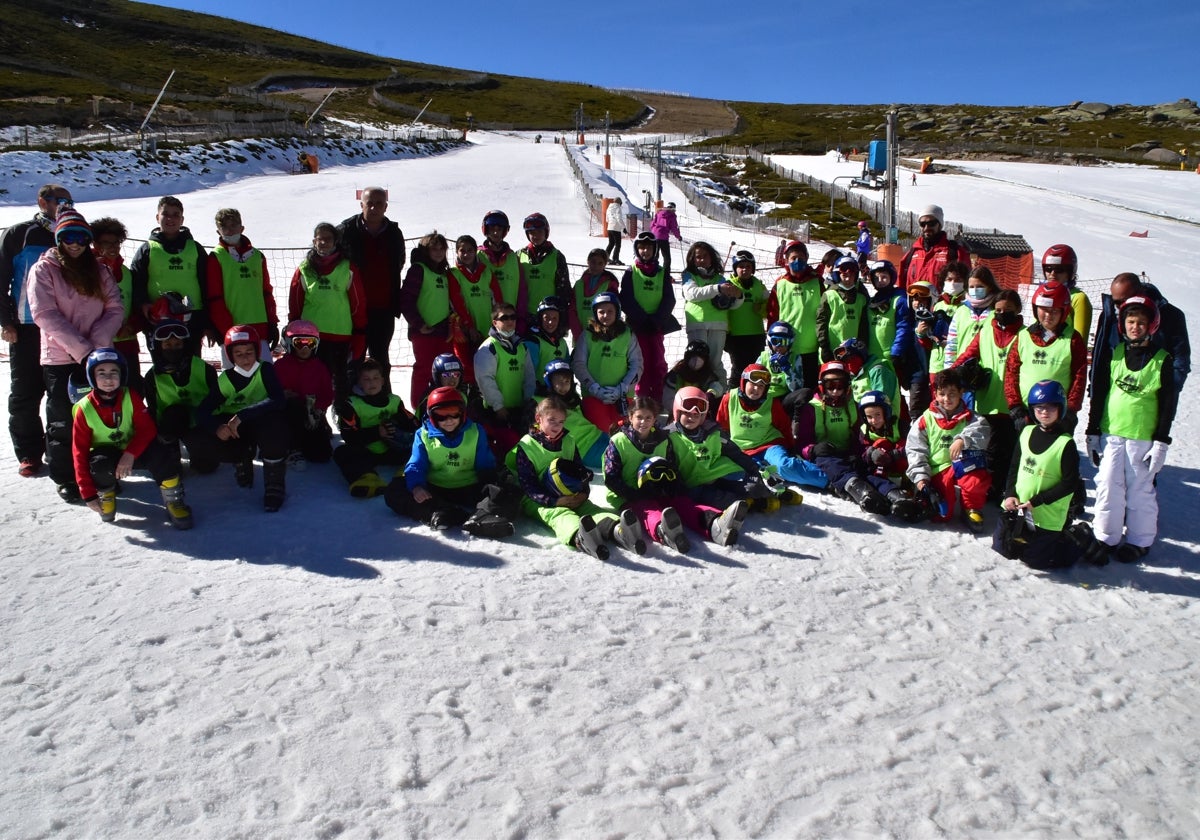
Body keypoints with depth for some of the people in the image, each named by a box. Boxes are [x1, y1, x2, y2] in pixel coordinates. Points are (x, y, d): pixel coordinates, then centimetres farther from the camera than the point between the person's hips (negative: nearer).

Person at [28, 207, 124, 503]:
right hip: (60, 360, -3)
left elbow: (115, 310, 1)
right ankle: (65, 479, 16)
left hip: (97, 356, 3)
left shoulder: (99, 271, 9)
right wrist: (82, 348, -18)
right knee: (62, 422, 4)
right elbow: (45, 315, -11)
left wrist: (96, 344, -14)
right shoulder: (44, 270, -2)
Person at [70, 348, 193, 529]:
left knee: (161, 455, -30)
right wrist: (88, 493, -20)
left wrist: (130, 454, -34)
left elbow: (147, 429, -14)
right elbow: (80, 452, -14)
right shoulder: (84, 409, -15)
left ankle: (173, 501, -14)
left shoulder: (131, 397, -11)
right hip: (105, 454, -1)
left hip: (132, 451, 1)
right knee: (101, 466, -36)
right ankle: (105, 495, -2)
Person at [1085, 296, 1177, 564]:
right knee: (1108, 486, 4)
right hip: (1110, 433, 2)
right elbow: (1098, 393, 8)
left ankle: (1139, 540, 19)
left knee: (1140, 489, 5)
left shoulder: (1162, 360, -1)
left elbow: (1168, 403, -1)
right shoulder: (1114, 354, 5)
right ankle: (1105, 537, 17)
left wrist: (1161, 441, -5)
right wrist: (1092, 431, 6)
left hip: (1143, 437, -2)